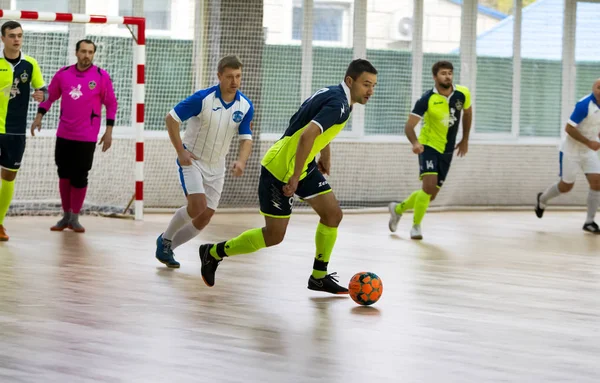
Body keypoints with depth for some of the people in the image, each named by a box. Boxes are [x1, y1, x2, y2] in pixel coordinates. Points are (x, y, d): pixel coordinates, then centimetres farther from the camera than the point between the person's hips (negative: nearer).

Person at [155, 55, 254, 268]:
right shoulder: (203, 98, -19)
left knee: (205, 217, 1)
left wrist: (241, 161, -23)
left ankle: (168, 247, 21)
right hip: (191, 160, -5)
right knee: (197, 206, -23)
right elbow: (171, 118, -13)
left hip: (216, 166, 5)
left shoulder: (245, 106, -6)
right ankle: (165, 239, 2)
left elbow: (246, 139, -3)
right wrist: (180, 151, -15)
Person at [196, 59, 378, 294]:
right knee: (274, 235, -3)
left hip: (303, 164, 10)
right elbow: (306, 136, -35)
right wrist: (295, 177, -32)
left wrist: (326, 155, 29)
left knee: (333, 214, 3)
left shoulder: (336, 95, 7)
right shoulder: (338, 104, -23)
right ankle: (214, 252, 14)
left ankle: (319, 277, 15)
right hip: (280, 169, -10)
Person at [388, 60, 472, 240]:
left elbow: (468, 112, 15)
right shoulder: (427, 99, -19)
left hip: (447, 151, 5)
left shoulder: (463, 94, -8)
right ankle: (416, 226, -6)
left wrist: (465, 140, 15)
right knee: (429, 186, -24)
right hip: (429, 146, -5)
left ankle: (398, 208, 34)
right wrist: (415, 143, -41)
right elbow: (409, 126, -20)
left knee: (431, 195, 9)